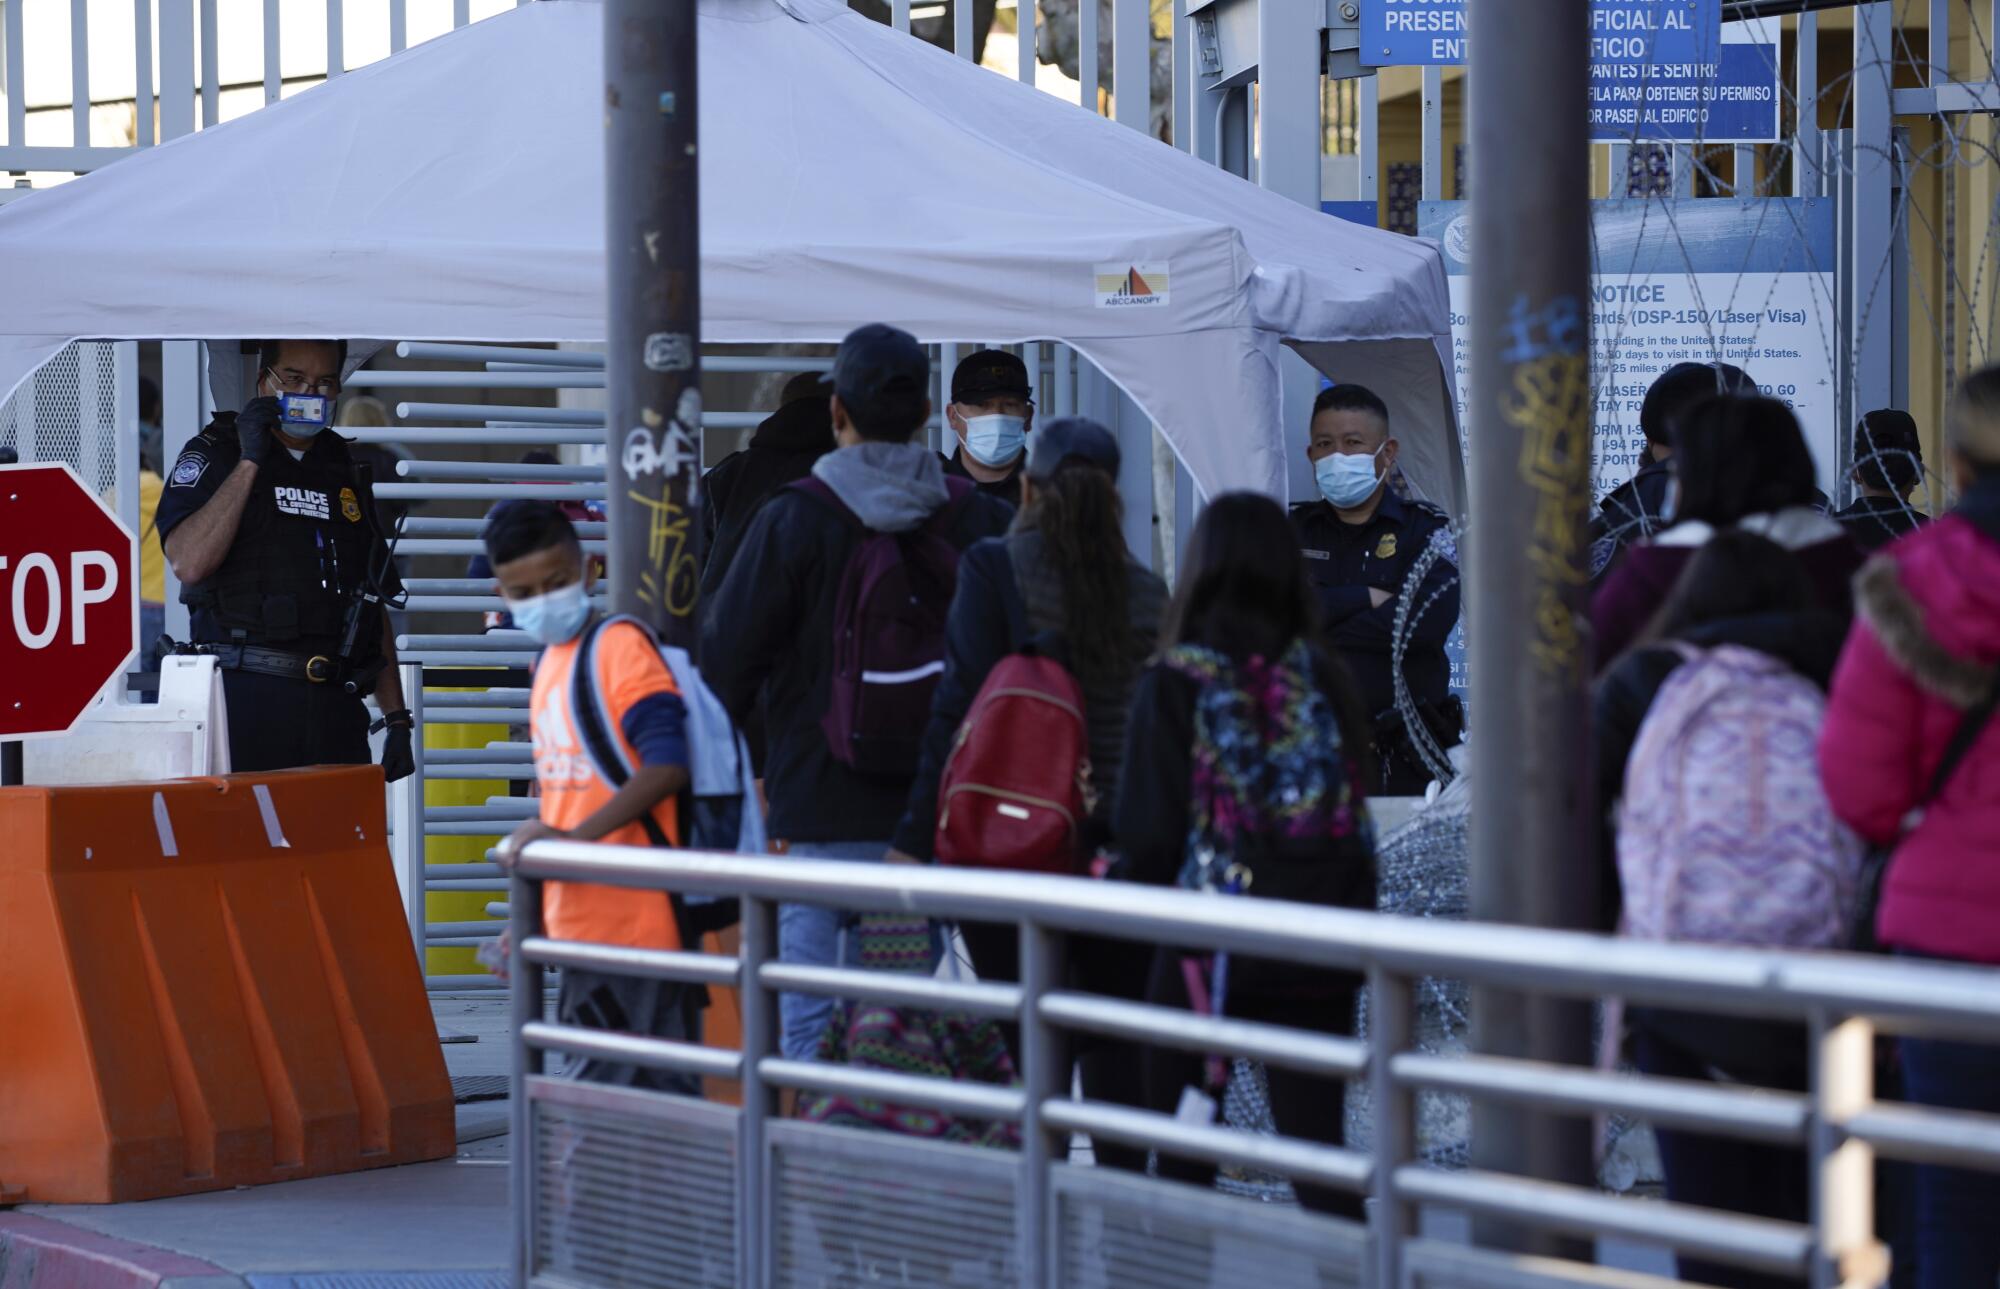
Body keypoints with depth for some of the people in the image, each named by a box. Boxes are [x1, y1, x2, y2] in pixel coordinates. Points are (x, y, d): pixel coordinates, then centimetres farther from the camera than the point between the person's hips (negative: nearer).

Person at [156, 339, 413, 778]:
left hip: (335, 705, 4)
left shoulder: (344, 472, 20)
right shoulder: (213, 455, 5)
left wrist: (397, 721, 12)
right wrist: (249, 462, -11)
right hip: (246, 695, -4)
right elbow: (188, 563, -14)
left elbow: (375, 608, 20)